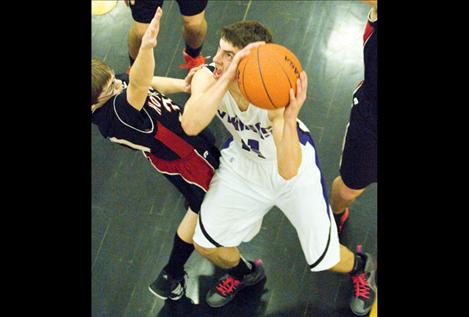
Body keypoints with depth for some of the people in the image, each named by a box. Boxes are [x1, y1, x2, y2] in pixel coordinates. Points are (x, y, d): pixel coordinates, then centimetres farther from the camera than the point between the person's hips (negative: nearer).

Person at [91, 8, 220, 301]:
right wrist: (147, 48, -80)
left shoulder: (112, 86, -18)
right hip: (182, 157, -8)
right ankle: (171, 277, 25)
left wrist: (181, 85, -18)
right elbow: (138, 87, -63)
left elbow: (149, 83, 0)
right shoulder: (112, 115, -42)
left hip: (188, 129, 8)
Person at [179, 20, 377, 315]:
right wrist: (227, 77, -55)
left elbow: (288, 170, -47)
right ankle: (244, 272, 44)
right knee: (206, 244, 7)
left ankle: (361, 267, 45)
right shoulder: (208, 77, -28)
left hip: (295, 167, -3)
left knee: (325, 258, 5)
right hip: (243, 161, 4)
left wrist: (290, 119, -62)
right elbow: (190, 126, -48)